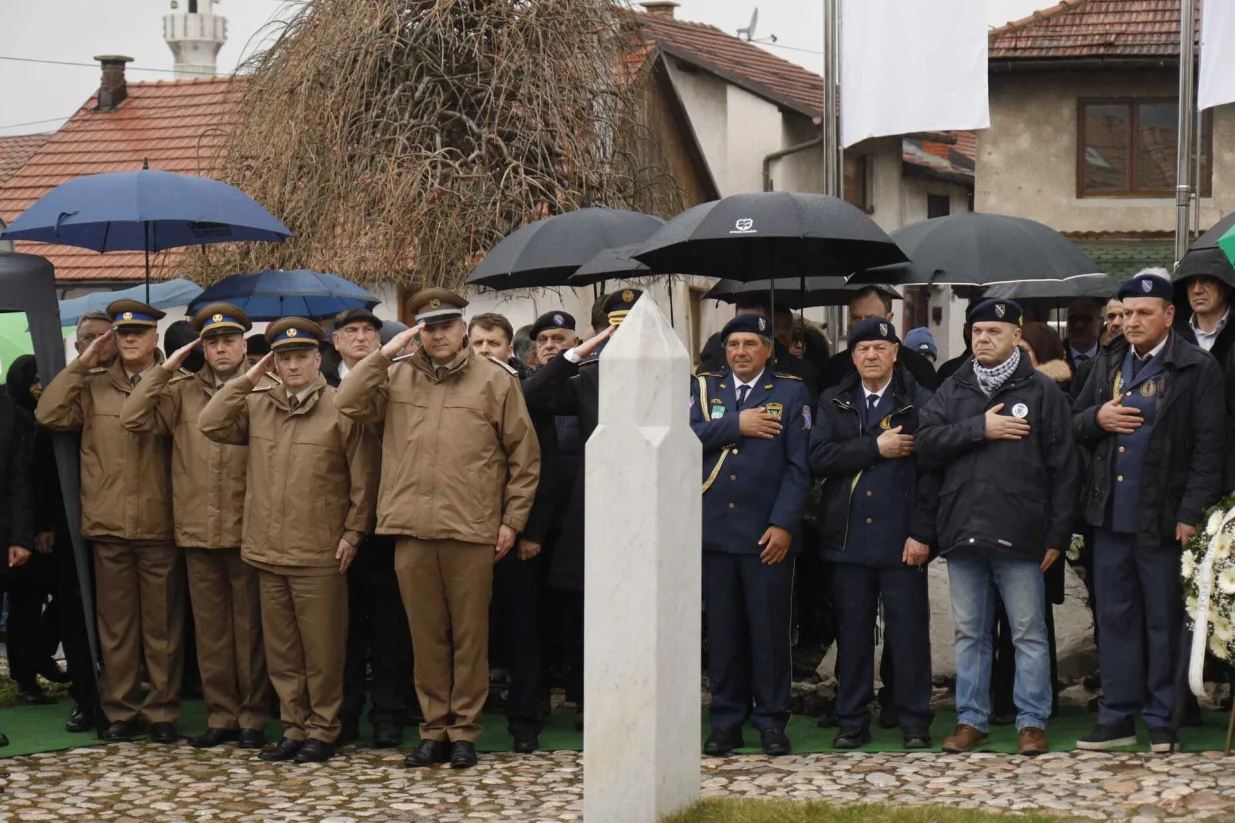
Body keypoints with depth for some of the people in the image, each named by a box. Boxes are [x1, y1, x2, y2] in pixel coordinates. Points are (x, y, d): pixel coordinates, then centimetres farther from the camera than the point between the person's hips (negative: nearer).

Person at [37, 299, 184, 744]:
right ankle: (120, 710, 16)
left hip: (160, 525, -2)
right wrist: (81, 364, -6)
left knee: (163, 623, 5)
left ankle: (163, 710, 13)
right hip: (109, 524, 2)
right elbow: (49, 415, -5)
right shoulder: (94, 386, 8)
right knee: (116, 623, 8)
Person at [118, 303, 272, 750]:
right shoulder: (181, 391, 8)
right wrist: (164, 371, -5)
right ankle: (221, 715, 19)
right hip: (197, 530, 4)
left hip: (248, 528, -3)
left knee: (250, 626, 4)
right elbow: (133, 419, -3)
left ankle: (253, 717, 13)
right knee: (210, 628, 10)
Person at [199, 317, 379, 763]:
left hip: (320, 556, -5)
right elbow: (210, 425, -1)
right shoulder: (257, 405, 10)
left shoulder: (342, 409, -5)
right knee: (280, 648, 11)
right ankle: (294, 727, 20)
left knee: (322, 648, 1)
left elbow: (363, 478, -4)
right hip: (268, 551, 5)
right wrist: (245, 381, -1)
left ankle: (323, 730, 12)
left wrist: (353, 532, -7)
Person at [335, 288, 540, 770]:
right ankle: (434, 729, 18)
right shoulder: (397, 377, 11)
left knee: (469, 635, 4)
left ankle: (464, 730, 13)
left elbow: (524, 455, 4)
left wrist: (512, 519, 0)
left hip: (472, 531, -2)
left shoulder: (494, 380, 3)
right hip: (412, 530, 3)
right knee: (426, 635, 9)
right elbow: (350, 405, -2)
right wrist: (385, 353, -4)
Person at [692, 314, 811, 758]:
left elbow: (799, 466, -1)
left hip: (768, 532, -2)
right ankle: (726, 721, 13)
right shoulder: (703, 388, 13)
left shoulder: (791, 393, 5)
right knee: (723, 630, 6)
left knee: (770, 629, 0)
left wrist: (784, 524, -10)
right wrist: (736, 426, -12)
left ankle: (771, 721, 9)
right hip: (715, 530, 2)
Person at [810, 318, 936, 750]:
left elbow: (930, 471, -3)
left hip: (900, 537, -3)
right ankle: (852, 721, 15)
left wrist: (921, 532, -10)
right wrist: (875, 448, -12)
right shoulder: (833, 403, 12)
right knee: (852, 633, 7)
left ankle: (915, 722, 9)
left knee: (909, 631, 0)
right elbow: (819, 458, -3)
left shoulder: (919, 403, 2)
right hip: (847, 535, 3)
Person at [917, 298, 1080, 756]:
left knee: (1029, 633, 0)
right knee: (969, 633, 10)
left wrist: (1058, 535, -5)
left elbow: (1064, 467, 0)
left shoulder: (1042, 391, 3)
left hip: (1019, 535, -3)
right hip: (963, 531, 4)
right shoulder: (953, 391, 13)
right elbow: (925, 445, 1)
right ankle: (971, 720, 17)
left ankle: (1033, 722, 6)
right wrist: (980, 428, -10)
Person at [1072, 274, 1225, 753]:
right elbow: (1073, 424, 18)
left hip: (1163, 517, -5)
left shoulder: (1197, 369, -6)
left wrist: (1191, 514, -16)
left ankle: (1161, 719, 12)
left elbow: (1209, 446, -10)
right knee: (1115, 618, 10)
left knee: (1164, 621, 4)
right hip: (1111, 515, 5)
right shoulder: (1109, 364, 13)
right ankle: (1117, 717, 17)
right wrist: (1097, 417, -6)